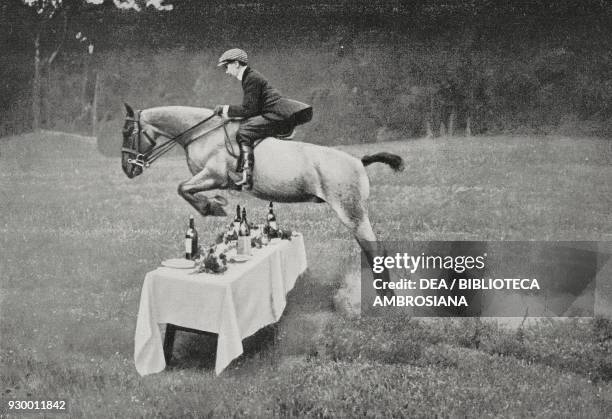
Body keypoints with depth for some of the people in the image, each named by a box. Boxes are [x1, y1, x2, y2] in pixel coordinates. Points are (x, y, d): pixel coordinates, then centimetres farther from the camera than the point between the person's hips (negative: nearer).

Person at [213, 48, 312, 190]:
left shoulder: (251, 78, -11)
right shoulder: (251, 76, 21)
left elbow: (248, 110, -15)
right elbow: (250, 107, 24)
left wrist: (226, 109, -7)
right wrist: (227, 110, 16)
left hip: (278, 116, -11)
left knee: (244, 132, -19)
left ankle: (246, 176, -25)